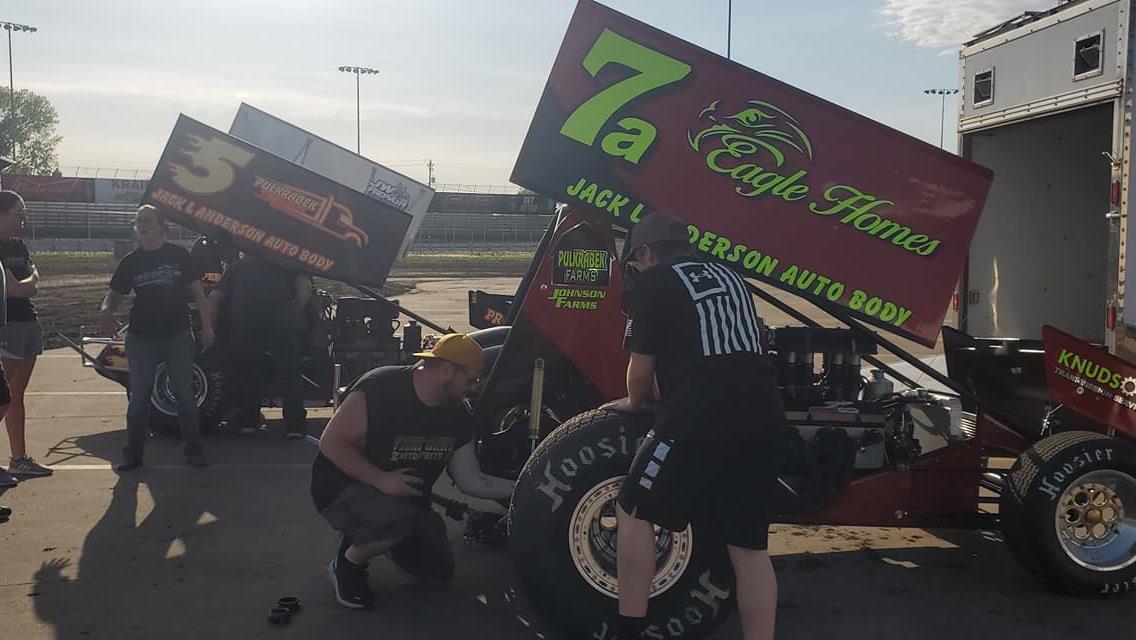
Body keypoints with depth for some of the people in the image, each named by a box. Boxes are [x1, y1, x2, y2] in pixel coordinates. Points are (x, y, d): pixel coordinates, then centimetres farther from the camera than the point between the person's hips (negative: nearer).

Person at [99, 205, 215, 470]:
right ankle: (132, 453, 12)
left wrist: (207, 326, -2)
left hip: (178, 335, -1)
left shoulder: (178, 255, 2)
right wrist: (106, 310, -17)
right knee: (139, 397, 4)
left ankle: (193, 450, 13)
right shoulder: (131, 262, 6)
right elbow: (115, 294, 6)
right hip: (141, 338, 1)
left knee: (184, 394, 4)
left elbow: (197, 291, 4)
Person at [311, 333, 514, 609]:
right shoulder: (380, 388, -26)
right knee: (397, 515, -37)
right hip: (343, 490, -7)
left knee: (439, 570, 5)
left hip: (405, 499, 7)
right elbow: (331, 442, -25)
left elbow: (471, 480, -1)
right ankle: (347, 563, -6)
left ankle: (368, 536, 25)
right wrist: (381, 479, -34)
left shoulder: (456, 416, -5)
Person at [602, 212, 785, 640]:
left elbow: (642, 368, 4)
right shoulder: (728, 277, 25)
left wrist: (636, 403, 25)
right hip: (762, 417, 7)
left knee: (635, 512, 12)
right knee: (748, 545, 13)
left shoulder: (652, 282, 5)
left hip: (700, 419, -6)